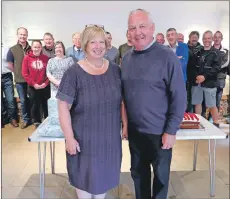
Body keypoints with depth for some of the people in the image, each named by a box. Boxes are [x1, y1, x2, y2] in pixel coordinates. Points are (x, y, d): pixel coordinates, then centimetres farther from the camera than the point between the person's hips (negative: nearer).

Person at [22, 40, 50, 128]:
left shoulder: (46, 58, 3)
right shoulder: (27, 58, 0)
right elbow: (25, 74, -4)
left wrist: (46, 83, -9)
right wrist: (33, 84, -11)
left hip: (45, 87, 1)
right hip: (32, 87, 0)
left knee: (46, 105, 7)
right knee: (35, 106, 9)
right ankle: (37, 122, 25)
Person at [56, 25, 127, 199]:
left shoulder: (115, 70, -1)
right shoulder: (74, 73, -14)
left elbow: (122, 101, 6)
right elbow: (63, 108, -14)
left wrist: (125, 124, 3)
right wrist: (69, 138, -14)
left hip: (110, 136, 4)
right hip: (84, 137, -3)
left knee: (104, 173, 21)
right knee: (85, 175, 15)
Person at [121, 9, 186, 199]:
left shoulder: (167, 57, -14)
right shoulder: (126, 58, 2)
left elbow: (179, 96, -13)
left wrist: (171, 130, -14)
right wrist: (125, 122, 8)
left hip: (159, 131, -5)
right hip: (134, 129, 5)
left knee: (160, 175, 16)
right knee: (138, 172, 22)